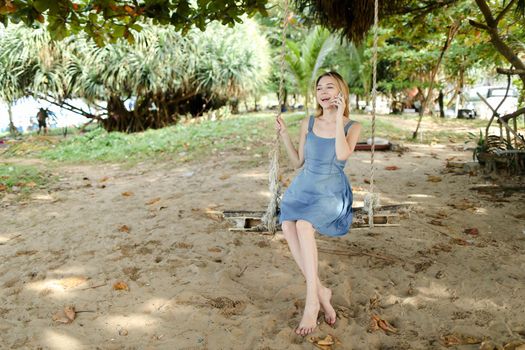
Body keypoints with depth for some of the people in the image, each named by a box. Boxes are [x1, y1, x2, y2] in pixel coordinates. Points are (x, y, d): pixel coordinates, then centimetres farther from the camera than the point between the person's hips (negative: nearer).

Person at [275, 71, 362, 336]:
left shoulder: (352, 126, 0)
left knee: (303, 225, -33)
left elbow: (342, 155, -19)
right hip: (303, 187, 3)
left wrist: (338, 117, -17)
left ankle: (312, 300, -25)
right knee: (287, 226, -29)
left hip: (331, 192, -3)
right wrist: (283, 134, 4)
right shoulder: (308, 123, 8)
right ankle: (321, 292, -21)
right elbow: (298, 162, 13)